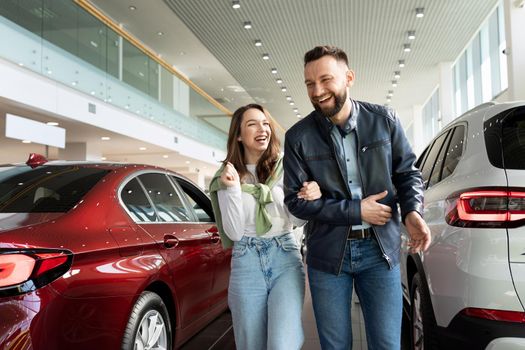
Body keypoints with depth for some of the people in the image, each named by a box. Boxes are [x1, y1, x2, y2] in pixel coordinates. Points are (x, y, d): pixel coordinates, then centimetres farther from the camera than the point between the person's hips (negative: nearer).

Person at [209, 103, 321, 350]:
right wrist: (232, 188, -14)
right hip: (246, 264, 1)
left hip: (285, 258, -1)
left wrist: (310, 200, -16)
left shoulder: (285, 168, 2)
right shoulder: (227, 176, 3)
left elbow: (297, 221, 4)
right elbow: (234, 233, -4)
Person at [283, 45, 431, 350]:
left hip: (380, 249, 0)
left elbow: (408, 172, 6)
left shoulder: (385, 120, -2)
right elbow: (295, 200, -6)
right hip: (328, 254, 0)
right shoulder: (298, 137, -5)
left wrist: (412, 210, -15)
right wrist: (357, 211, -12)